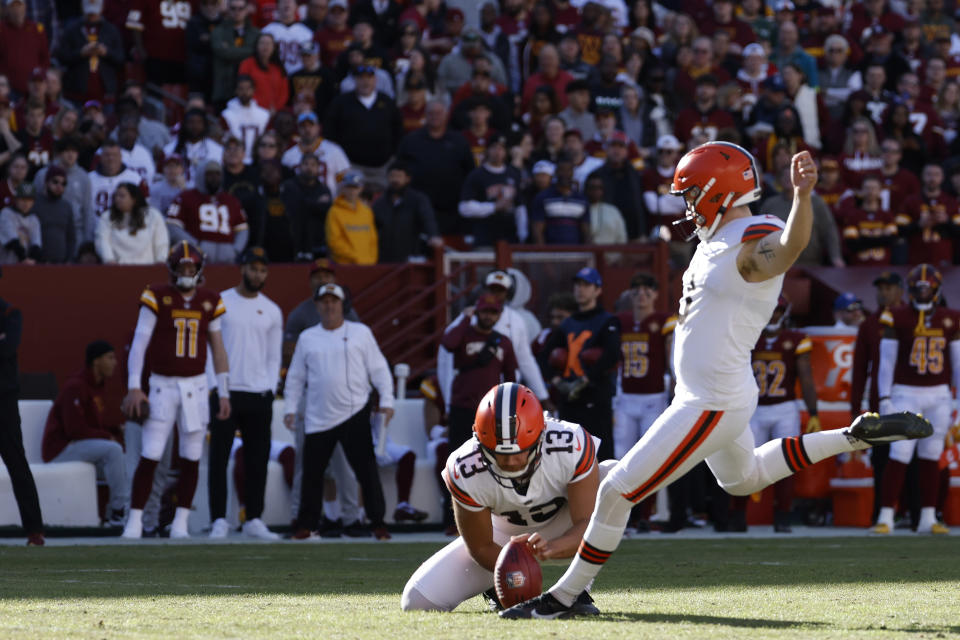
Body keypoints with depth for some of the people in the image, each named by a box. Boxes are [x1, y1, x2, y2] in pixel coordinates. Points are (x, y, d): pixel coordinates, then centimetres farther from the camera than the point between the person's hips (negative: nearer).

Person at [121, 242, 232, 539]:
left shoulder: (210, 302, 6)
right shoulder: (157, 297, -4)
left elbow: (218, 349, 12)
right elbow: (139, 342, -7)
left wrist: (224, 393, 9)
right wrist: (133, 387, -14)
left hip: (195, 387, 3)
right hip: (163, 386, -3)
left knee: (191, 459, 4)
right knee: (149, 457, -7)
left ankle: (180, 523, 12)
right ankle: (134, 521, -1)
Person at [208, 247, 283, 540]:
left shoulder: (271, 311, 11)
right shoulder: (220, 303, 2)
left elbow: (274, 357, 14)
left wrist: (270, 389, 1)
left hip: (259, 395, 3)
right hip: (224, 392, -3)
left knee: (258, 459, 4)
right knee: (219, 457, -5)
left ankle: (254, 520, 10)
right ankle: (219, 520, -2)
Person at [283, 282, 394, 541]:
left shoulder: (360, 333, 6)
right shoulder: (307, 338, 12)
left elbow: (378, 369, 5)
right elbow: (295, 377, 16)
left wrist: (386, 400, -5)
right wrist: (290, 408, 8)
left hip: (355, 415, -2)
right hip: (318, 419, 2)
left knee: (367, 470, -7)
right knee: (312, 472, 3)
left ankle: (378, 524, -3)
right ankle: (306, 525, 13)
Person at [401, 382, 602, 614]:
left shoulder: (572, 446, -34)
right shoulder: (465, 472, -29)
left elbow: (588, 524, -32)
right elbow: (480, 547, -17)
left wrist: (551, 548, -53)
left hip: (563, 531, -1)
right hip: (505, 536, 1)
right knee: (418, 601, -16)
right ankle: (495, 588, 15)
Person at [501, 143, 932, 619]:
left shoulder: (753, 249, -23)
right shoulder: (718, 240, 7)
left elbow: (791, 246, -47)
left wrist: (802, 196, -65)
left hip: (711, 407, -11)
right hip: (711, 396, 11)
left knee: (616, 492, -6)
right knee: (743, 479, 35)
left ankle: (564, 597, 5)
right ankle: (859, 436, 31)